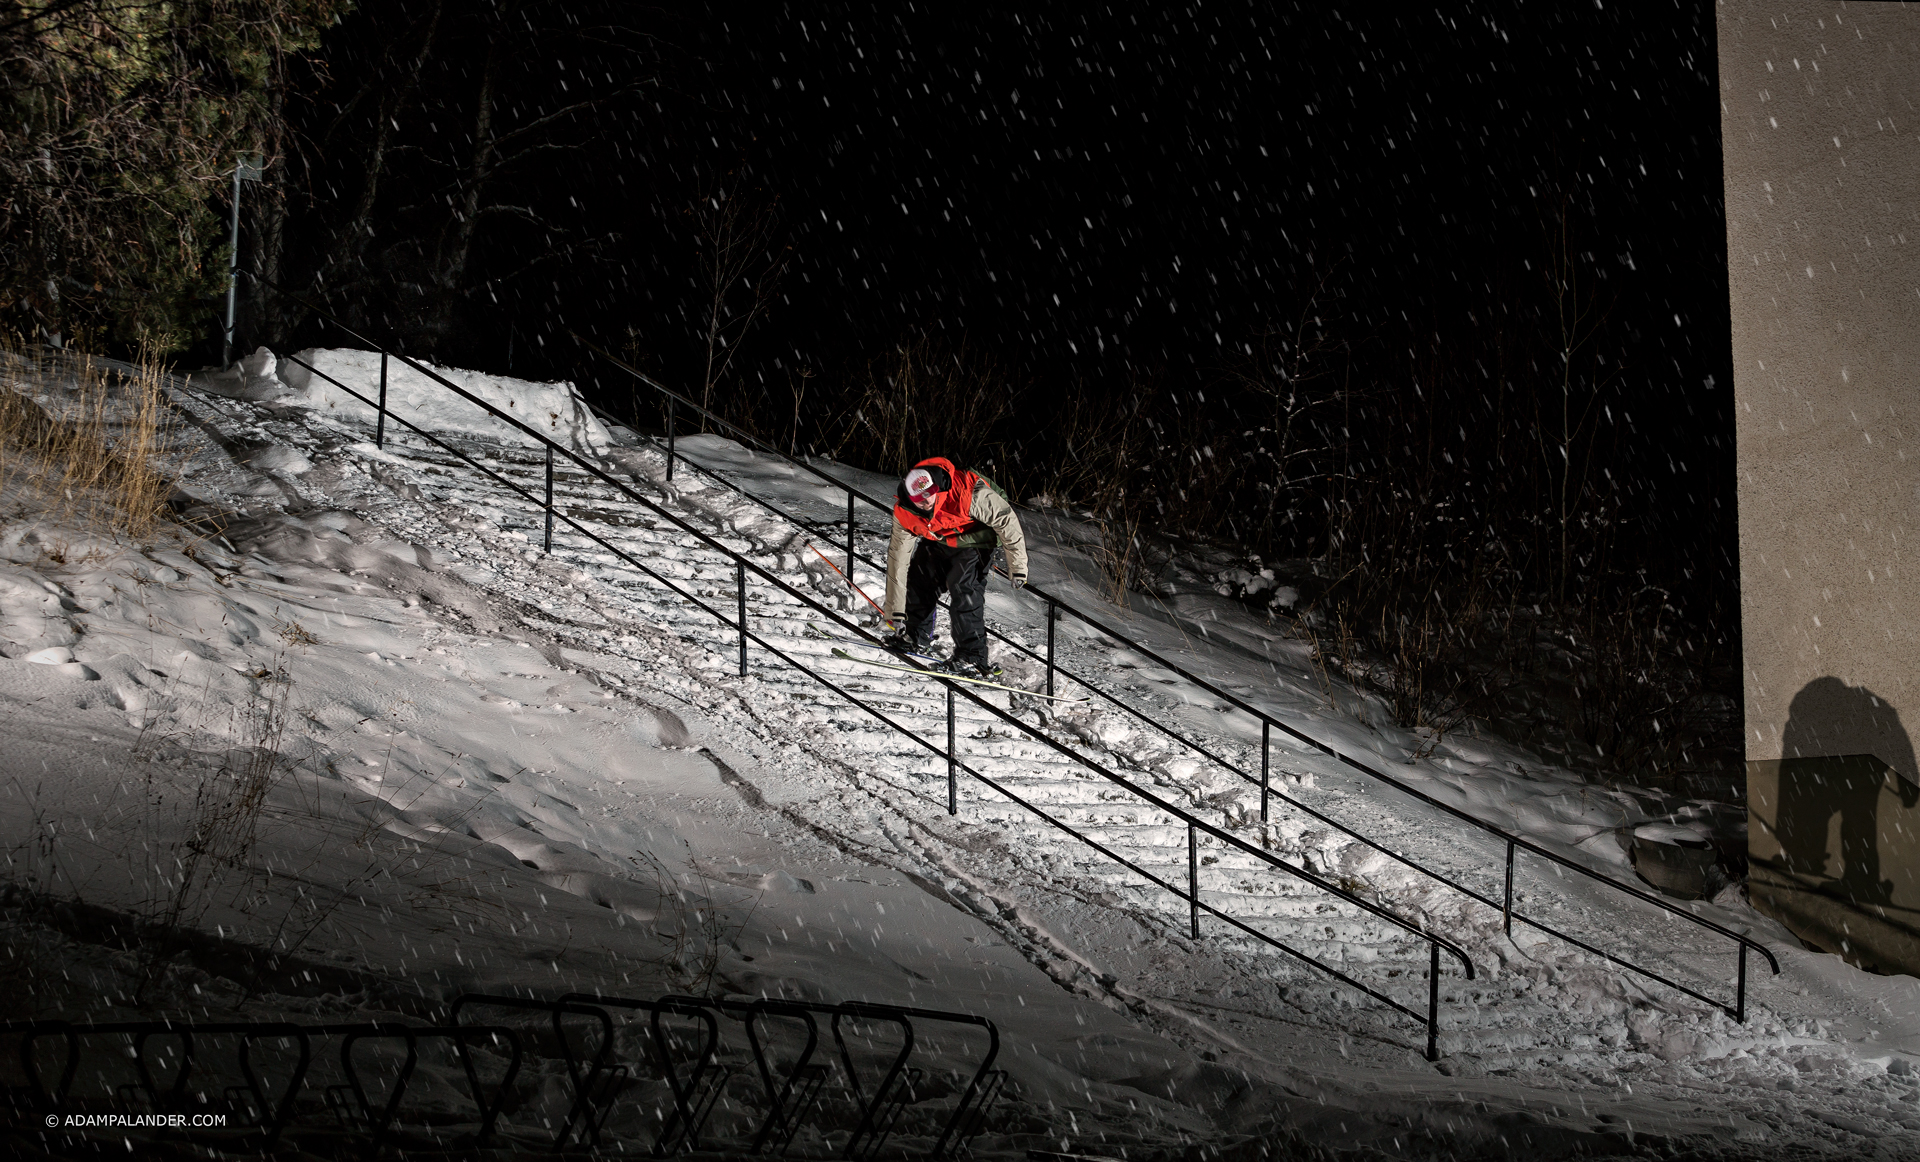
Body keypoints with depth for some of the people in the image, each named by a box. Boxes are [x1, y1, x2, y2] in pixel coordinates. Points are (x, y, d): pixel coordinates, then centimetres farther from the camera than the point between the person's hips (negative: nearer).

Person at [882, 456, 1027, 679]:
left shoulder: (967, 494, -39)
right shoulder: (903, 512, -23)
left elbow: (1005, 519, -27)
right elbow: (898, 559, -14)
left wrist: (1018, 565, -23)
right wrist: (896, 612, -12)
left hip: (975, 538, -5)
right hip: (937, 540, 6)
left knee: (963, 590, -21)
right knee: (918, 580, 3)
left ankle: (973, 659, -19)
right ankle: (916, 637, 28)